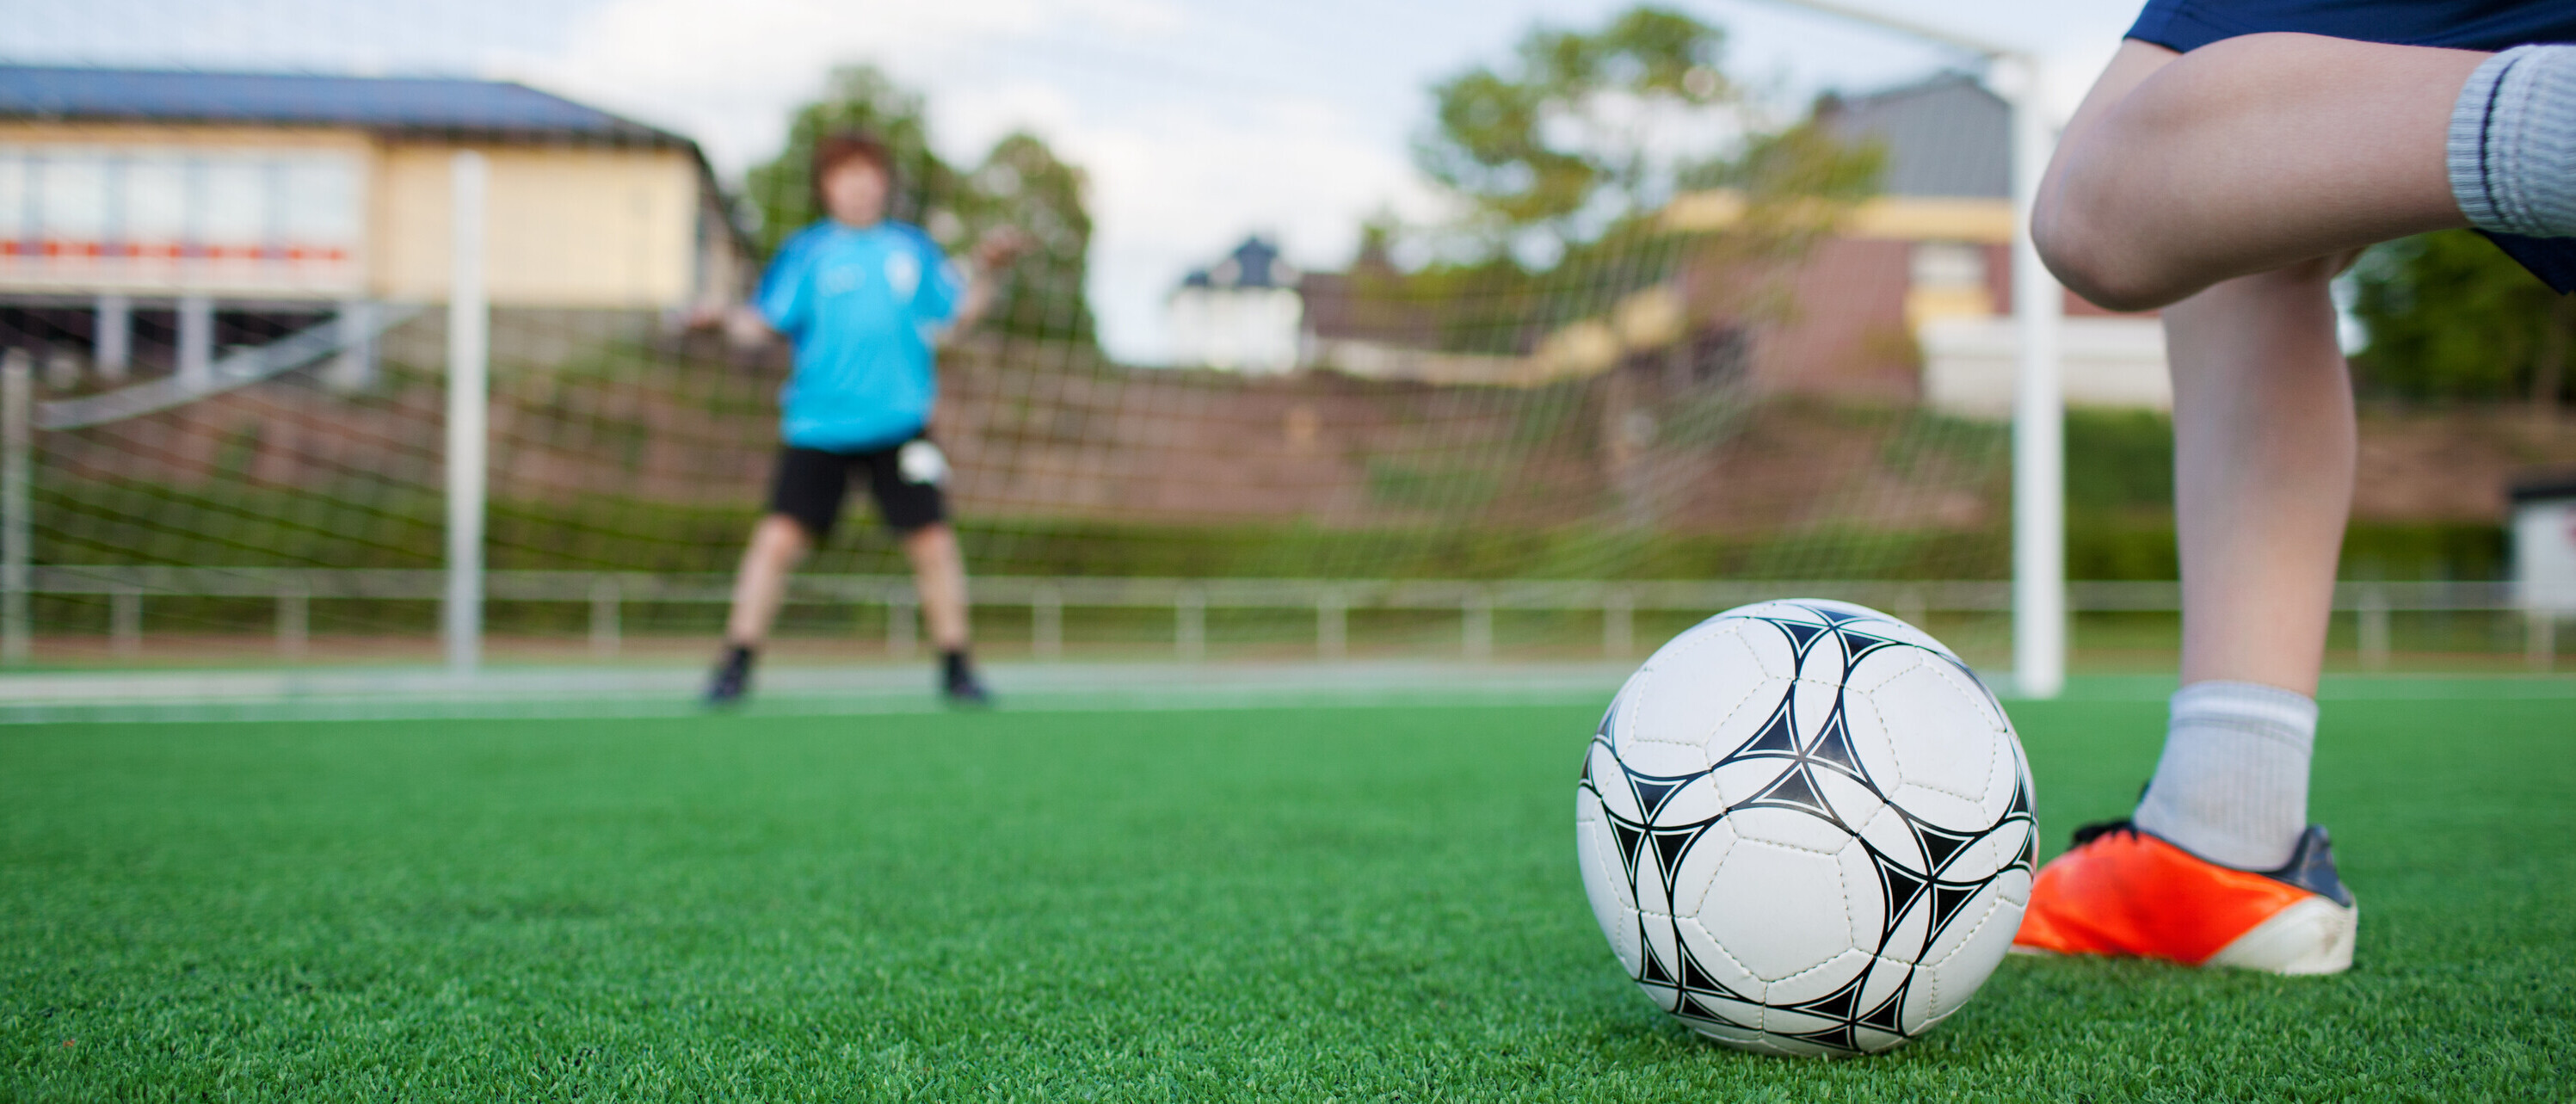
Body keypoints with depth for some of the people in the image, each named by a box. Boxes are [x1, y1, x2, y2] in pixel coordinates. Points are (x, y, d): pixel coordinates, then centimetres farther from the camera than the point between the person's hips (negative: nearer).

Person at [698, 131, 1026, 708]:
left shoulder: (912, 247, 11)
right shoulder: (807, 252, 4)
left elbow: (957, 315, 16)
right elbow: (764, 322, 1)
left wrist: (985, 271, 1)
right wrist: (727, 320, -18)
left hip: (899, 426, 2)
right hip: (816, 427, -2)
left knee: (934, 543, -2)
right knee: (779, 537, -10)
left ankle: (957, 671, 13)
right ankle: (736, 666, 2)